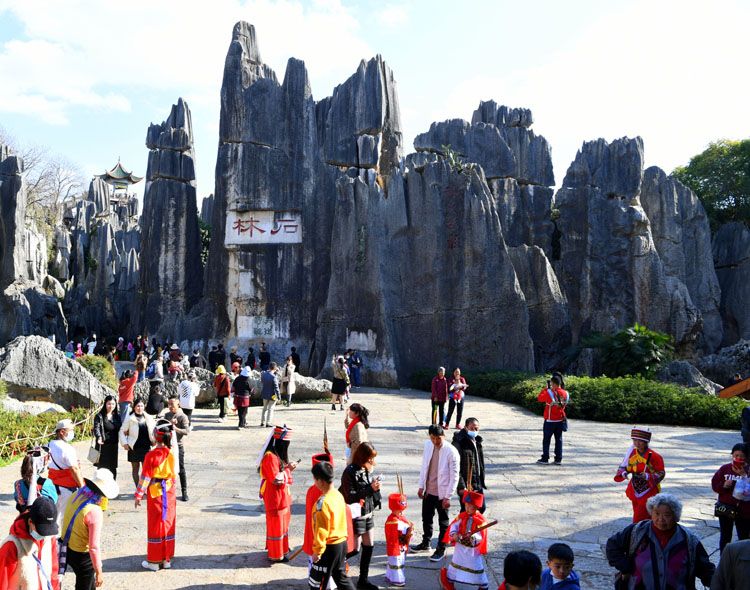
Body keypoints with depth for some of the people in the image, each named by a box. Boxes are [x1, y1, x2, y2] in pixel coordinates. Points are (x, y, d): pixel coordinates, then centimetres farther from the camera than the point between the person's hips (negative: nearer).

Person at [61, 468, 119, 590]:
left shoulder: (76, 495, -10)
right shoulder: (95, 512, -31)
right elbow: (94, 546, -27)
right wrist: (99, 571, -17)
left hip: (67, 549, 7)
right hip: (82, 556, -7)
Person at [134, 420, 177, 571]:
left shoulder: (151, 455, -17)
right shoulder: (171, 453, -4)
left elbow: (145, 476, -13)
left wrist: (138, 495, -4)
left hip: (155, 492, -4)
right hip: (169, 491, 4)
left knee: (155, 526, 6)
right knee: (168, 524, 13)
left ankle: (154, 561, 15)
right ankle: (167, 559, 21)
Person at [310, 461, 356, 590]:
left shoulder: (323, 502, -23)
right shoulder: (338, 494, 2)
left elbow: (322, 530, -21)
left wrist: (317, 551, -13)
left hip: (329, 547, -8)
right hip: (342, 542, 8)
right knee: (341, 576, 20)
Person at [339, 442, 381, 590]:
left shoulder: (366, 469, 4)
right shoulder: (350, 472, -19)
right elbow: (351, 496, -21)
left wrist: (375, 487, -5)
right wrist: (370, 488, -25)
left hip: (368, 514, 8)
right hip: (356, 515, -8)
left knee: (369, 546, 12)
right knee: (354, 549, 1)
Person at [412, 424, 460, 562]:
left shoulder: (451, 452, -20)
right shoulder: (428, 445, -3)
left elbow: (454, 476, -16)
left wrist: (448, 496, -16)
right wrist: (421, 486, 7)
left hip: (442, 493, -6)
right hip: (428, 491, 6)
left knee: (443, 523, 10)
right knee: (426, 518, 21)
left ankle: (441, 549, 25)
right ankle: (425, 543, 40)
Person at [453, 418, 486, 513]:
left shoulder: (477, 442, 9)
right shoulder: (459, 443, -15)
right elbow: (456, 468, -18)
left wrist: (482, 483, 17)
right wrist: (461, 486, -20)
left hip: (478, 483, 8)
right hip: (466, 484, -8)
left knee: (481, 508, 15)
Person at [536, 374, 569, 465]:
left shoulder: (549, 392, -16)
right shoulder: (565, 393, -2)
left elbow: (540, 398, -4)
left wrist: (546, 388, 3)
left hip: (550, 421, -4)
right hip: (560, 420, 4)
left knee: (546, 440, 5)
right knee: (559, 439, 10)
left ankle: (545, 458, 6)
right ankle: (558, 459, 10)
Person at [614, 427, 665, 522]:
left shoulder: (654, 457, -18)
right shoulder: (632, 453, -1)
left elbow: (661, 473, -11)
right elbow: (624, 467, 8)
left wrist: (648, 476, -26)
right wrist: (623, 473, -14)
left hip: (648, 493, -6)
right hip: (635, 492, 6)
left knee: (640, 520, -8)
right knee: (637, 516, 20)